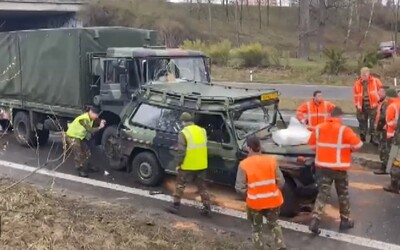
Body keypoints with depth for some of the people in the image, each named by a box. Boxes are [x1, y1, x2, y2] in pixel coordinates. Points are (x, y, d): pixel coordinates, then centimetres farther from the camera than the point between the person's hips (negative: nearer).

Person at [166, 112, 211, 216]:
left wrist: (178, 164, -5)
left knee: (180, 185, 12)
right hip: (202, 165, 5)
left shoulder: (184, 133, -14)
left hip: (187, 166, -5)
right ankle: (207, 208, 15)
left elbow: (181, 151, -15)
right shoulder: (202, 130, 6)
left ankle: (175, 206, 16)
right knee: (202, 187, 14)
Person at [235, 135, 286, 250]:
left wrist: (248, 193, 6)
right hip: (273, 200, 3)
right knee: (273, 224, 28)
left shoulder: (244, 164, -15)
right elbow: (281, 182, -5)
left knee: (256, 228, 19)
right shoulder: (271, 160, -8)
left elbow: (240, 188, -14)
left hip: (255, 202, -2)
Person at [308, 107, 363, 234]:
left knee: (322, 193, 5)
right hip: (339, 168, -3)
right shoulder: (344, 130, -13)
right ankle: (345, 220, 25)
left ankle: (315, 221, -8)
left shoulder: (318, 128, 1)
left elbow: (312, 145, 12)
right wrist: (349, 148, 10)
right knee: (343, 194, 14)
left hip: (322, 166, 3)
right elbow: (358, 144, -11)